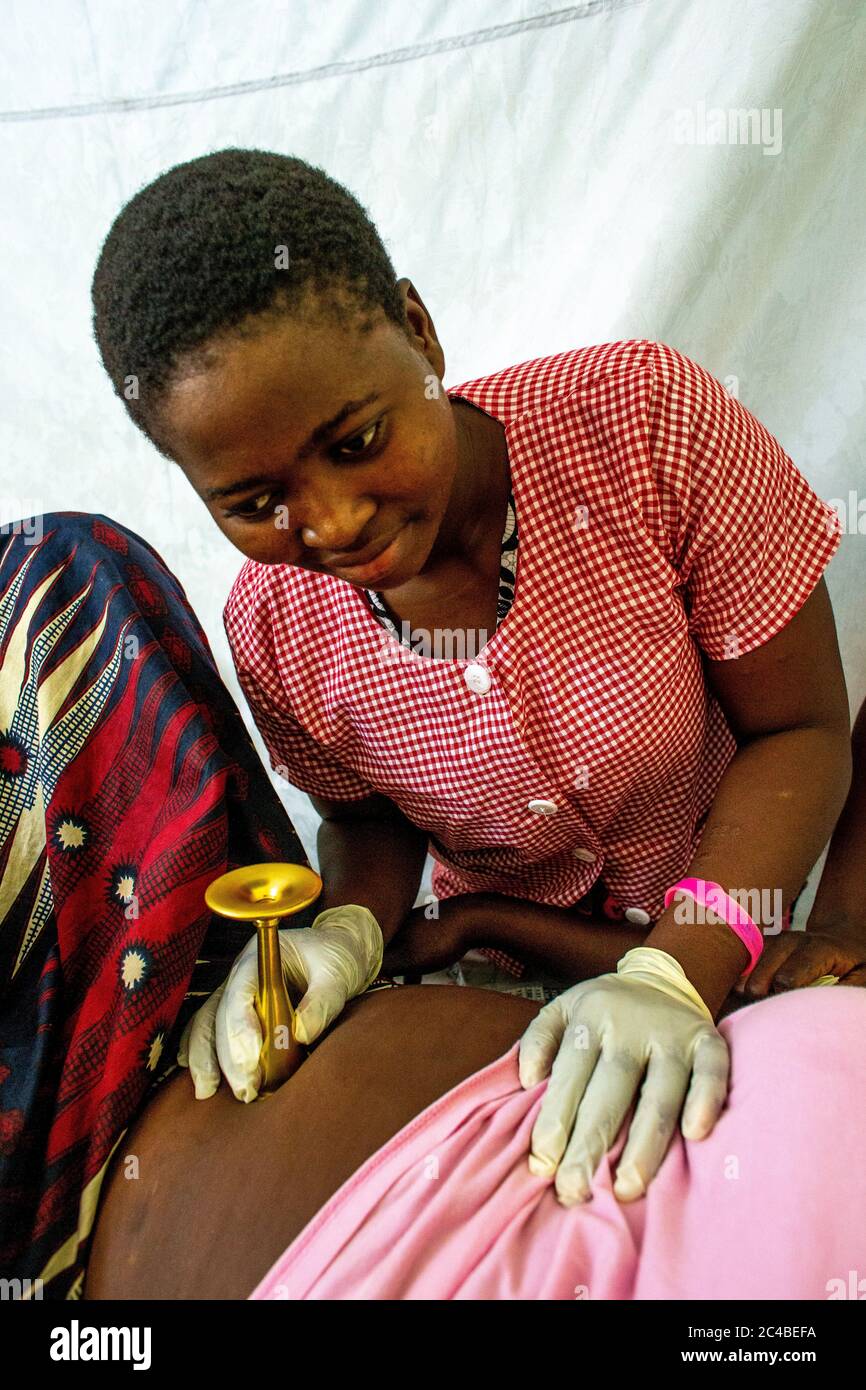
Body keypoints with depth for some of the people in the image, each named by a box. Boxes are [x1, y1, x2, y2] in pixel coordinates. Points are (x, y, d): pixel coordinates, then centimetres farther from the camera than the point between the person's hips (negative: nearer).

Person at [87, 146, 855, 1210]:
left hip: (738, 942, -1)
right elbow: (367, 816, 2)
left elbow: (802, 732, -18)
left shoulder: (646, 419, -27)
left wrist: (675, 975, -30)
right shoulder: (276, 629, -18)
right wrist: (348, 934, -21)